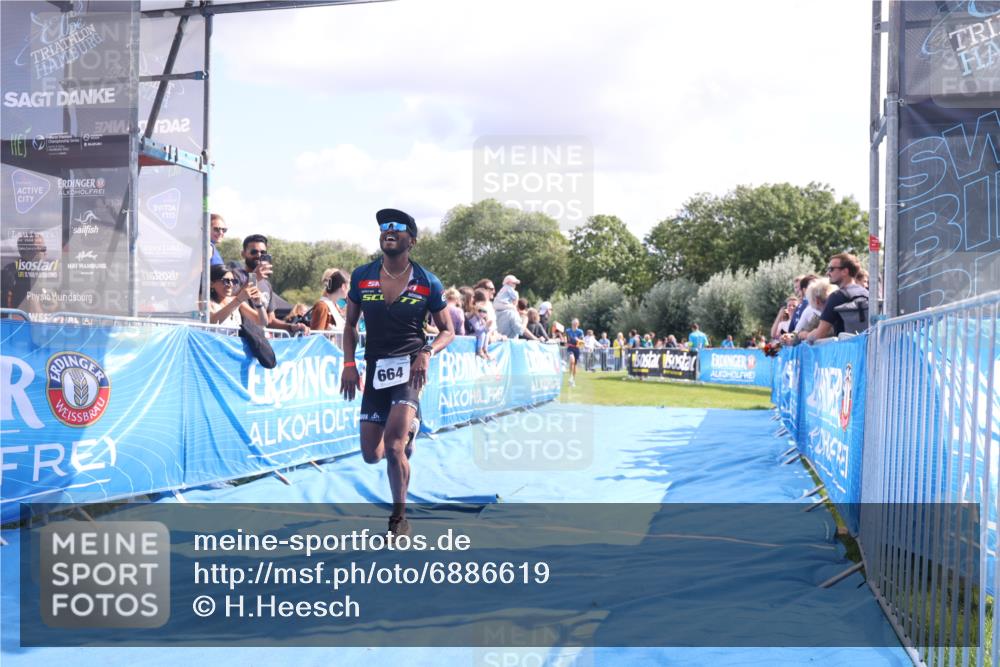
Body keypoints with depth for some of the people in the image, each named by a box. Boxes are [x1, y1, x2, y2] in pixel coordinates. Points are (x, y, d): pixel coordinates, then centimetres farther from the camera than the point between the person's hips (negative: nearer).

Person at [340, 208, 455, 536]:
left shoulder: (428, 283, -4)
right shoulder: (361, 276, 3)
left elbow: (447, 331, 3)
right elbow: (350, 325, 13)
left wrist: (426, 353, -16)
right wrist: (349, 364, 1)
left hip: (409, 366, -4)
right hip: (375, 368, 4)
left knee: (393, 446, -20)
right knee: (371, 455, 6)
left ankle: (399, 519, -1)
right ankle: (408, 429, 43)